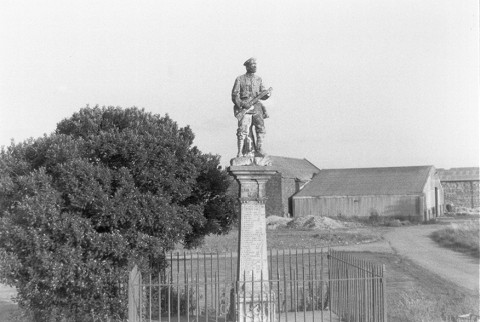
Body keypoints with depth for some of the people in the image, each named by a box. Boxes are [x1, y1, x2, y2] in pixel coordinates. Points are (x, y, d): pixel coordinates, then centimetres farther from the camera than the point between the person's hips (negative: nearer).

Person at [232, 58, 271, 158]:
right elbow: (235, 95, 1)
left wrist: (267, 94, -8)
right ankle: (240, 153, -6)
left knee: (261, 128, -12)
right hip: (244, 108, -3)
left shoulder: (258, 79, 19)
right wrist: (242, 104, -15)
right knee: (243, 130, -11)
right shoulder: (240, 79, 7)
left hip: (256, 108, 4)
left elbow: (262, 95, 16)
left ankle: (259, 151, -11)